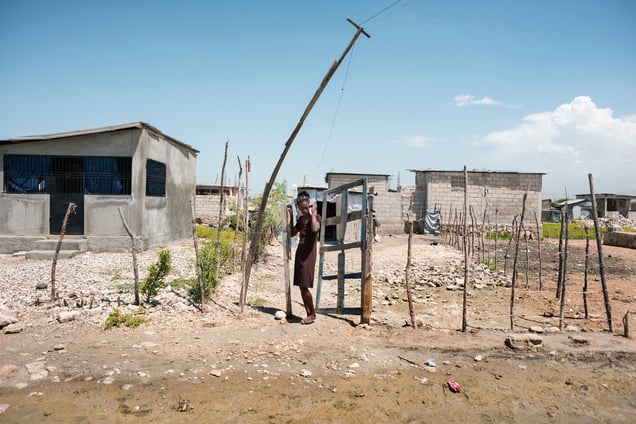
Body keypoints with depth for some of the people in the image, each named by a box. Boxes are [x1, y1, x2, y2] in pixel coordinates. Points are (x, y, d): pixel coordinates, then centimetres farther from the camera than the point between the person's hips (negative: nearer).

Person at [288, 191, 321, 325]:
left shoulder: (315, 217, -7)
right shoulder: (301, 219, 15)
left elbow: (315, 229, -28)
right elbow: (292, 233, 20)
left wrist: (312, 214, -17)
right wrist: (291, 216, 15)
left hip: (309, 255, -8)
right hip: (299, 253, 8)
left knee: (304, 286, -10)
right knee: (301, 286, 7)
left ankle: (312, 314, 6)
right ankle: (308, 314, 15)